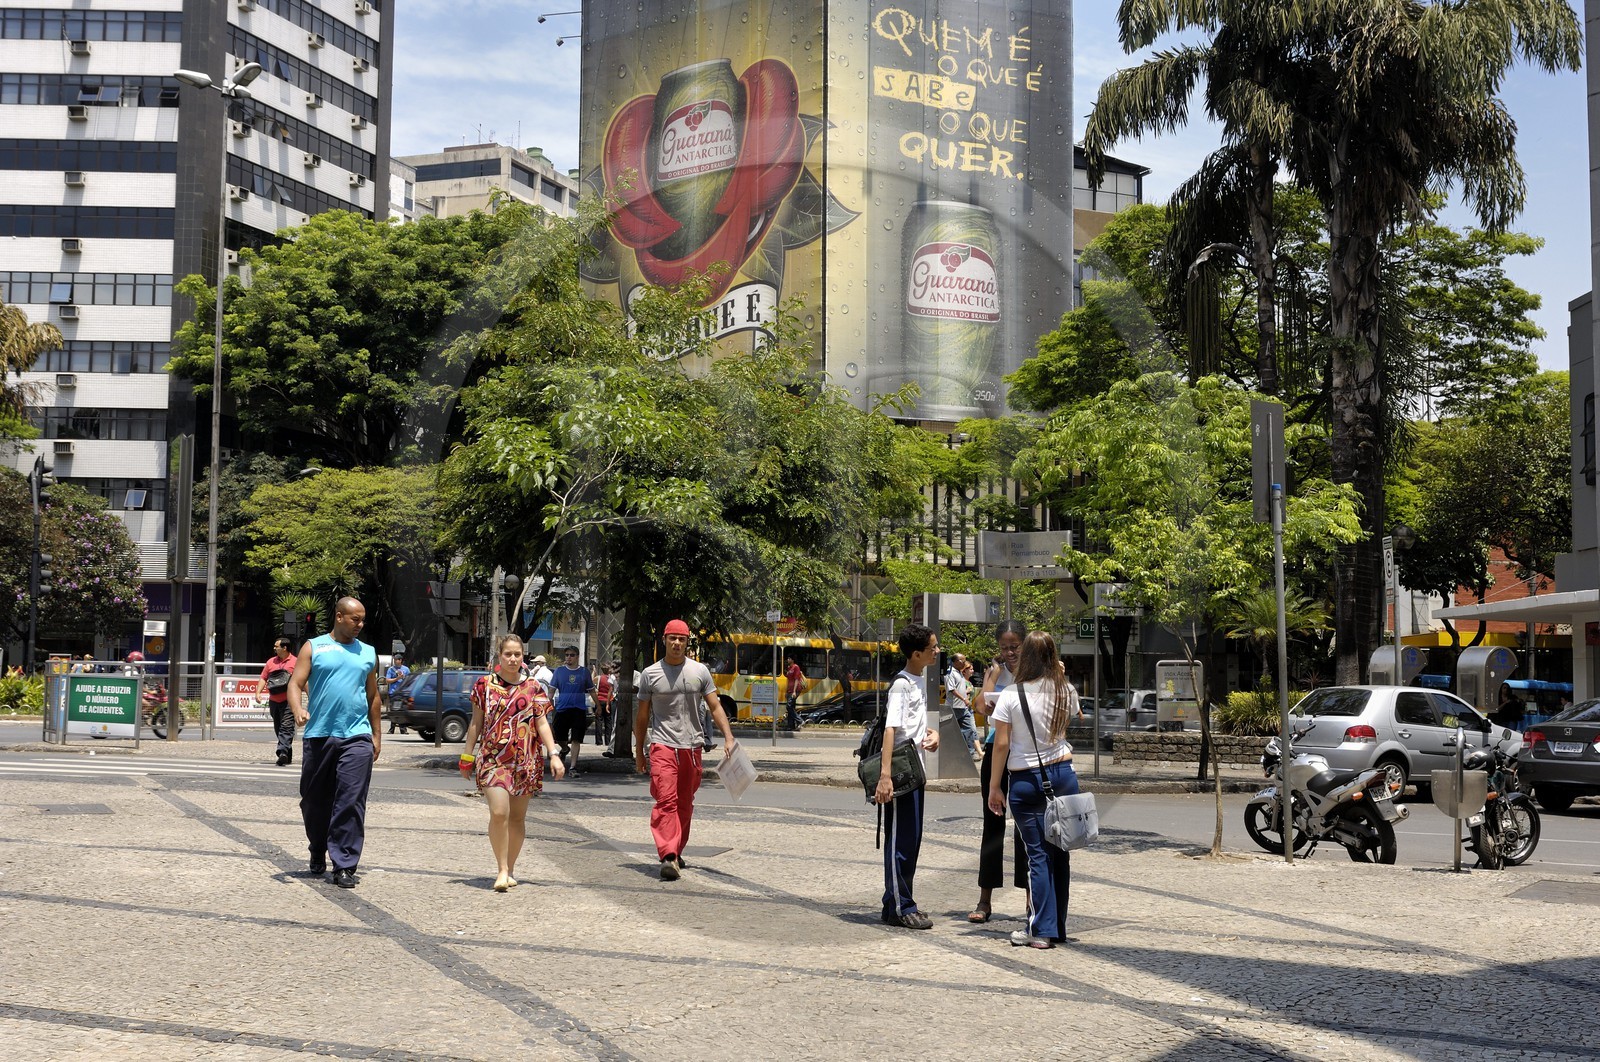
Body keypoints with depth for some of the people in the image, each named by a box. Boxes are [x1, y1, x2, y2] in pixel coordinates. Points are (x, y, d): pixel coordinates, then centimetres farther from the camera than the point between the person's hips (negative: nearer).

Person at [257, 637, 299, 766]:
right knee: (278, 728, 10)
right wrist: (258, 693, -1)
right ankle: (288, 756, 19)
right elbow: (263, 678, 13)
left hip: (288, 701, -6)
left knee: (286, 728, -15)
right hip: (274, 701, 6)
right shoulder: (271, 662, 13)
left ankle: (283, 752, -24)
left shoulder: (295, 662, -1)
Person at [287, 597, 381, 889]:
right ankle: (318, 853, 32)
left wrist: (377, 735, 17)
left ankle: (344, 865, -8)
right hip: (318, 735, 0)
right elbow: (295, 683, -2)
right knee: (314, 800, 10)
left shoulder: (368, 653, 15)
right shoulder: (313, 647, 7)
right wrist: (298, 710, -22)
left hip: (357, 736, 1)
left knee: (351, 803, -9)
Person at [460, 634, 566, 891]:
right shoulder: (485, 685, 5)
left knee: (517, 816, 7)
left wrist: (553, 754, -5)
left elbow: (542, 724, 5)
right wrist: (467, 757, 10)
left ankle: (510, 869, 22)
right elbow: (476, 723, 10)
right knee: (499, 812, -17)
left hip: (524, 760, 2)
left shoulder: (533, 688, 6)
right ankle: (502, 869, -6)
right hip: (492, 756, -2)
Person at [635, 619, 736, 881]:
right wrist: (639, 753, 12)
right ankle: (668, 857, -24)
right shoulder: (650, 674, 4)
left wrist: (728, 737, -7)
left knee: (685, 804, 11)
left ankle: (676, 851, 26)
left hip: (692, 747, 3)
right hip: (662, 745, -3)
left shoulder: (700, 671, 7)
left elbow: (715, 707, 7)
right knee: (666, 800, -16)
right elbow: (642, 716, 11)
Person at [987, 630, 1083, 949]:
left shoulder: (1011, 695, -9)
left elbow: (1001, 744, -8)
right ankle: (1058, 927, 16)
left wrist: (994, 787, 0)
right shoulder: (1066, 691, 1)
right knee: (1060, 853, 9)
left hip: (1026, 781, -3)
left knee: (1038, 855, 0)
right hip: (1063, 773, 3)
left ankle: (1041, 930, -1)